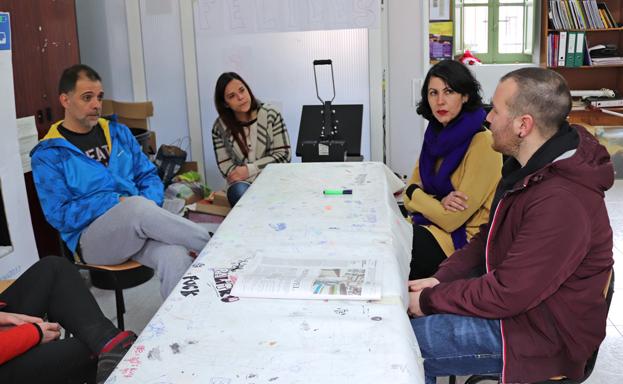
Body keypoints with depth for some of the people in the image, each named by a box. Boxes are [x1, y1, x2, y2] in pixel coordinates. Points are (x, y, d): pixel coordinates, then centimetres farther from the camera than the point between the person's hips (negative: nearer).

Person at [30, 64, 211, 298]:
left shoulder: (118, 132, 16)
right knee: (137, 206, -35)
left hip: (137, 230, 4)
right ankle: (208, 245, -22)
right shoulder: (48, 155, 1)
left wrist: (150, 203, -8)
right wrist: (115, 203, -15)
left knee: (175, 257, -32)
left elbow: (148, 175, 15)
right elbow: (59, 215, -6)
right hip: (91, 239, -3)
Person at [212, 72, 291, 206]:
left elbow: (283, 155, -2)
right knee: (240, 192, -34)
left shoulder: (271, 115, 1)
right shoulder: (220, 127, 4)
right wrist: (240, 173, -19)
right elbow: (225, 165, 3)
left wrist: (250, 169, -11)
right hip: (242, 182, 1)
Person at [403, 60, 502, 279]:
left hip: (464, 240, -7)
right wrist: (437, 204, -15)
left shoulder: (482, 143, -19)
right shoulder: (436, 134, 6)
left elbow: (451, 220, -19)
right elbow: (409, 196, 5)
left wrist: (415, 195, -5)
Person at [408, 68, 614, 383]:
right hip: (509, 290, 9)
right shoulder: (531, 167, 1)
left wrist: (429, 300, -15)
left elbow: (505, 296, -27)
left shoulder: (560, 203, -32)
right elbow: (489, 236, 11)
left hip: (540, 332, -9)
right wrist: (439, 278, -1)